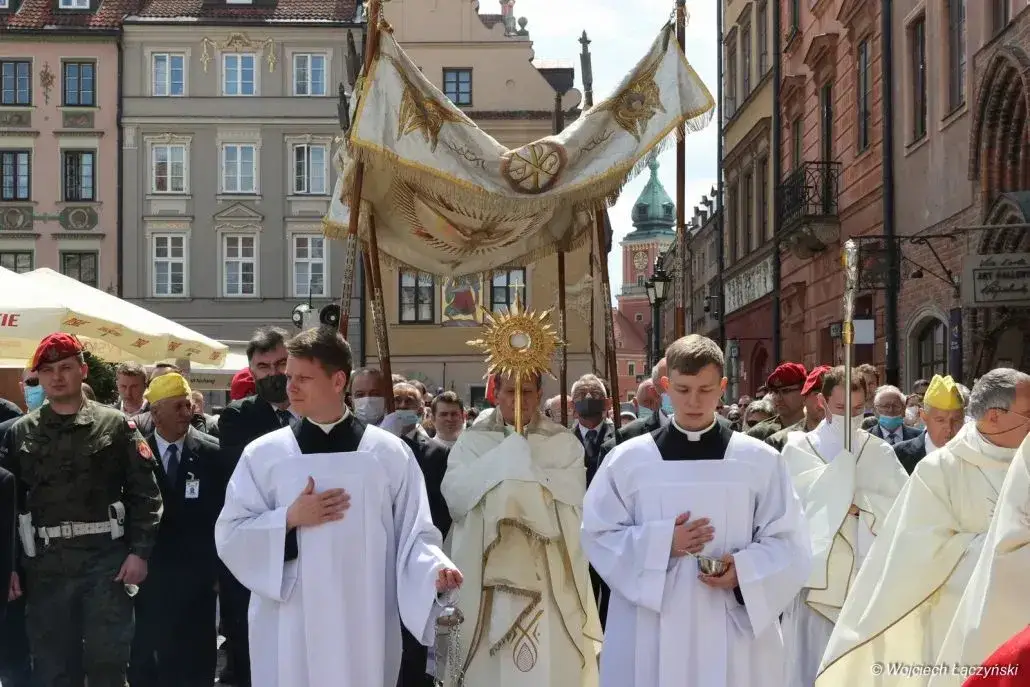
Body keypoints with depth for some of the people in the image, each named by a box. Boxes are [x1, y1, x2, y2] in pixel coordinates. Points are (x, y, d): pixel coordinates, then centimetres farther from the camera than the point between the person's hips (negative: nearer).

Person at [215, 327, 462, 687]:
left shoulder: (389, 452, 2)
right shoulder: (263, 454, 2)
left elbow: (413, 534, 1)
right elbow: (229, 535, 3)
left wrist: (437, 570, -18)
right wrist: (290, 519, -11)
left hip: (366, 626, 0)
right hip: (289, 628, 0)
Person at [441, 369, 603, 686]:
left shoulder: (564, 442, 8)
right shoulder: (472, 441, 6)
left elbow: (572, 495, -5)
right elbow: (455, 494, -9)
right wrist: (510, 451, -11)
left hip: (550, 576, 0)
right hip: (489, 575, 0)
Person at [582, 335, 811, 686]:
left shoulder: (761, 461, 2)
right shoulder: (628, 459, 2)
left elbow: (788, 543, 2)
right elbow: (598, 534, 3)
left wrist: (744, 571, -16)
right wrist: (660, 543, -12)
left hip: (734, 631, 0)